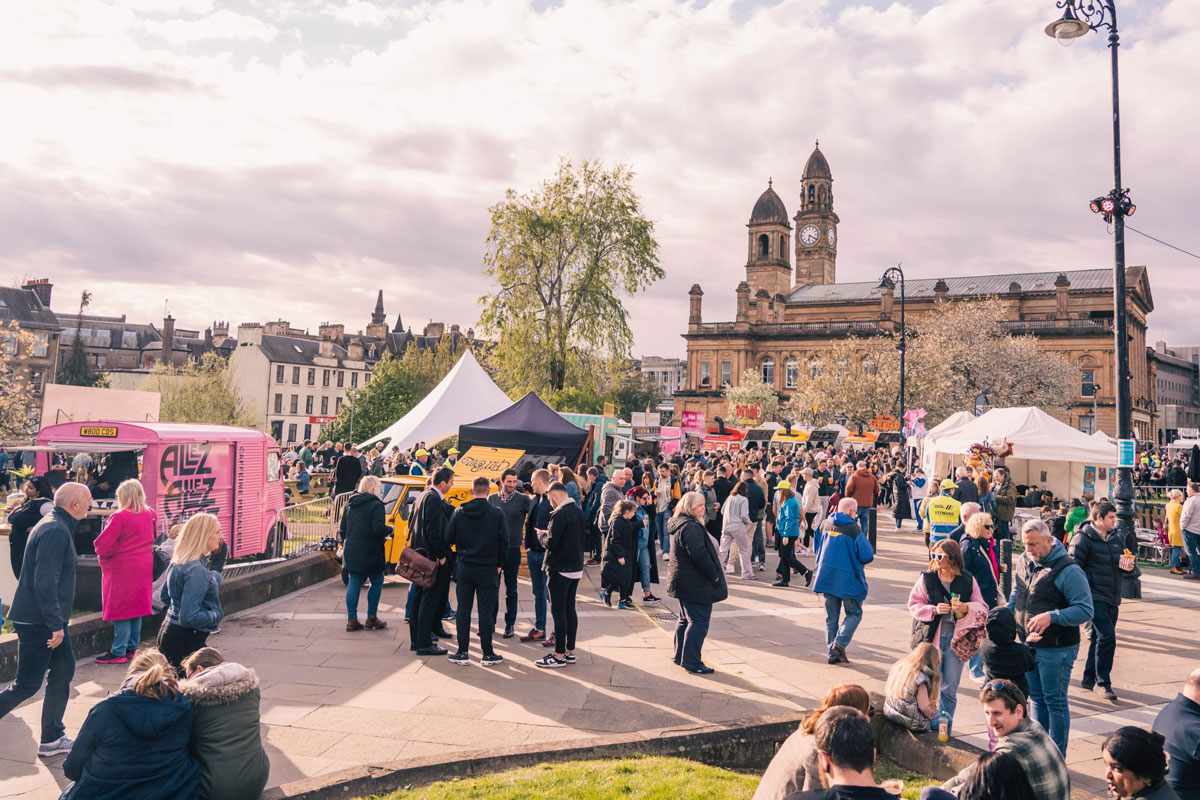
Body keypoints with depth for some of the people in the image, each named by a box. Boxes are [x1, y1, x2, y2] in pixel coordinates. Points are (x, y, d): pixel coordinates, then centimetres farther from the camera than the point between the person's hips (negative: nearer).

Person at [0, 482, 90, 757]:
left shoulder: (56, 526, 11)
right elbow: (45, 584, -26)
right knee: (27, 684, -1)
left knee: (63, 671, 12)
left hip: (50, 620, 10)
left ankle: (52, 739, 19)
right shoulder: (56, 531, -21)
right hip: (39, 622, -10)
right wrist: (56, 625, -23)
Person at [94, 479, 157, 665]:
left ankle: (118, 653, 4)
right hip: (143, 567, 7)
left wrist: (106, 554, 1)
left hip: (122, 570, -7)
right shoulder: (150, 515, 4)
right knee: (136, 608, 14)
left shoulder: (120, 517, -18)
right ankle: (131, 648, 23)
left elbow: (102, 545, -18)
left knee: (121, 611, -1)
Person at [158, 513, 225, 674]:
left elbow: (164, 595, 24)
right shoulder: (197, 570, -22)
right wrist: (215, 615, -10)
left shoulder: (177, 562, 8)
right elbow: (189, 618, -25)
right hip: (186, 641, -10)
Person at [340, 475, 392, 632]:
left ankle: (351, 619, 10)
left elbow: (342, 529, 10)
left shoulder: (350, 504, 8)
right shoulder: (376, 505, -13)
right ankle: (372, 618, 12)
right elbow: (379, 529, -22)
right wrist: (390, 529, -3)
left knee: (353, 584, 9)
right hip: (370, 553, -6)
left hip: (351, 552, 6)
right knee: (377, 583, 8)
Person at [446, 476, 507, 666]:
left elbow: (448, 539, 1)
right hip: (488, 569, -2)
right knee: (486, 611, 3)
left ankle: (462, 652, 14)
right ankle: (488, 654, 9)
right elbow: (504, 542, -5)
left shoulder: (459, 513, -2)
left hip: (464, 568, 2)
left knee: (463, 609, 10)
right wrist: (499, 563, 9)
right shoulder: (497, 513, -8)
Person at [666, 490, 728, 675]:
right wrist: (715, 575, -14)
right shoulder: (691, 528, -21)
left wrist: (713, 574, 20)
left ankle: (681, 656, 27)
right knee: (699, 621, -5)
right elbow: (700, 555, -26)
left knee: (686, 619, 18)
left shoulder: (679, 525, 13)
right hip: (695, 583, -11)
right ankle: (692, 662, -3)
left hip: (683, 581, 11)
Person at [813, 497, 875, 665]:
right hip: (848, 578, -5)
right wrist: (870, 557, 8)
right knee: (854, 614, 10)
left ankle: (832, 653, 13)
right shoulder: (853, 529, -16)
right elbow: (867, 556, -13)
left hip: (826, 576, 6)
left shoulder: (825, 524, 3)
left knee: (831, 616, 13)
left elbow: (818, 549, 15)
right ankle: (839, 643, -9)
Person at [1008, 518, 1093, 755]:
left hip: (1056, 649, -7)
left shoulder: (1068, 571, -18)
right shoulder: (1023, 562, 4)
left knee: (1055, 702, 3)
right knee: (1036, 698, 17)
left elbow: (1085, 610, -20)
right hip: (1028, 646, 7)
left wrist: (1051, 617, -30)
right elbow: (1016, 595, 19)